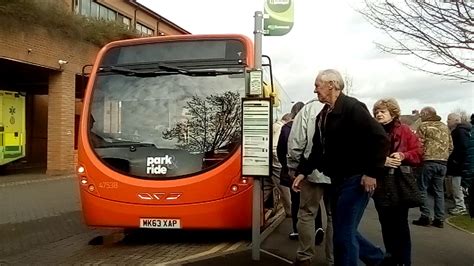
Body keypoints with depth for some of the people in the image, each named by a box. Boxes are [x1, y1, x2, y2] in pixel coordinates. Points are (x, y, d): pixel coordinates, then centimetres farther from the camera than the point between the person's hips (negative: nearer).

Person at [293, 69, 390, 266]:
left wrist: (372, 173, -20)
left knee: (343, 234, -4)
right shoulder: (323, 115, 13)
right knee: (344, 231, 17)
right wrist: (303, 172, 11)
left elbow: (380, 138, -20)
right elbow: (318, 149, 18)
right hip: (337, 180, 9)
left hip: (355, 180, -9)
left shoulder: (352, 107, -15)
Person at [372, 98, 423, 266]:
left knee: (400, 225, 2)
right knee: (386, 225, 11)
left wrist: (403, 156, -20)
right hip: (380, 186, 2)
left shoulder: (404, 131, 0)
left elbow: (418, 152, -3)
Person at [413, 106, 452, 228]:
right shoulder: (445, 127, 16)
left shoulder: (424, 126, -3)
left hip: (428, 161, -6)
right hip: (443, 162, 6)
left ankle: (425, 217, 1)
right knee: (439, 191, 11)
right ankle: (439, 219, 12)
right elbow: (450, 146, 15)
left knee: (422, 188, 4)